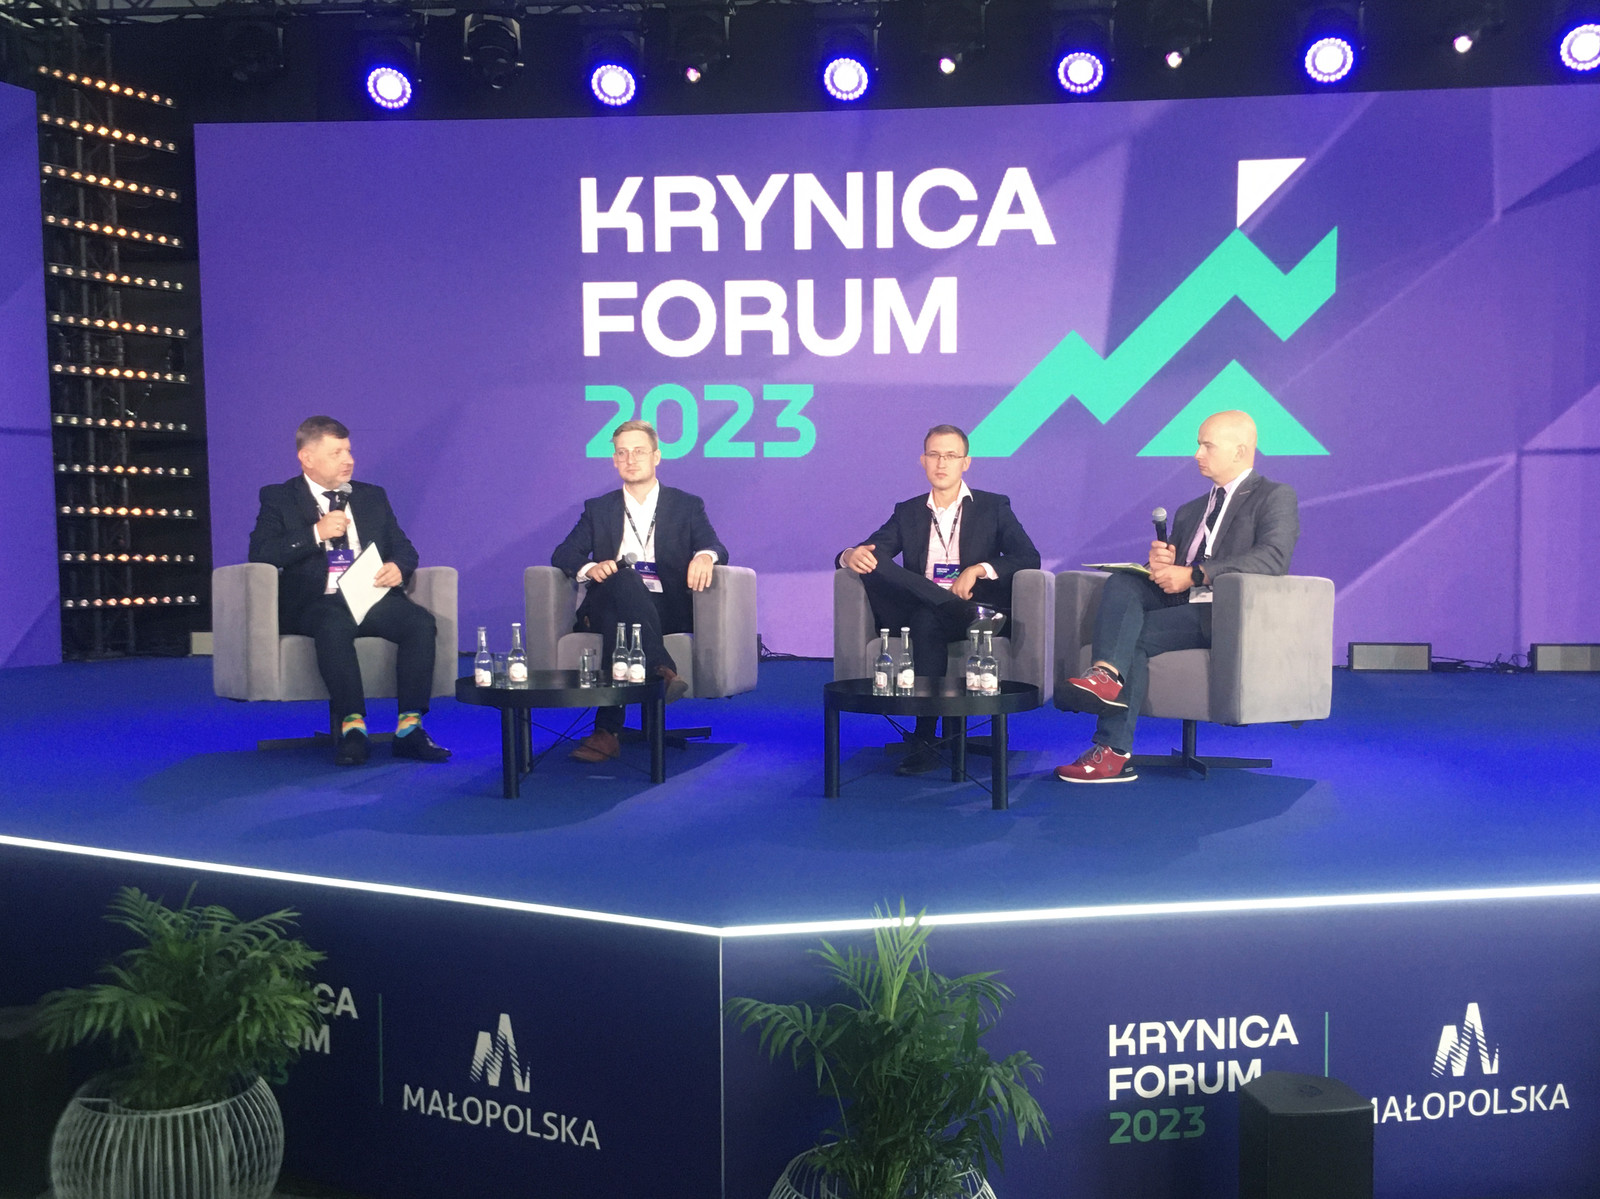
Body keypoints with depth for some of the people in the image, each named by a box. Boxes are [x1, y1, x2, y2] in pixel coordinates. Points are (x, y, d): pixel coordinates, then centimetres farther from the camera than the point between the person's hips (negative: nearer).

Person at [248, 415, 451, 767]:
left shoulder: (373, 497, 23)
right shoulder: (278, 498, 12)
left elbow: (404, 548, 20)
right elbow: (259, 555, -2)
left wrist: (398, 566, -4)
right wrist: (316, 533, -10)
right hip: (317, 602, -3)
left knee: (421, 621, -27)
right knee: (334, 626, -38)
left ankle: (410, 727, -27)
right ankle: (352, 726, -32)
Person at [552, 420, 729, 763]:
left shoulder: (687, 506, 17)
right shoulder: (599, 509, 22)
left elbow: (716, 548, 1)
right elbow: (562, 554, 9)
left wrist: (705, 556, -27)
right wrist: (589, 568, -17)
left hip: (667, 610, -1)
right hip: (609, 605, 1)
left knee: (618, 617, -37)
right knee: (624, 578, -37)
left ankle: (608, 731, -47)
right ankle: (663, 670, -53)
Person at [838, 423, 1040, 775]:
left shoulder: (993, 508, 13)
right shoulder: (908, 512, 20)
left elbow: (1029, 559, 1)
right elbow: (868, 551, 7)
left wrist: (979, 570, -15)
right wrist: (850, 556, -18)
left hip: (976, 601, -2)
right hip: (915, 611, 2)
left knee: (927, 621, -38)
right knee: (871, 562, -25)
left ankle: (924, 742, -37)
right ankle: (970, 614, -38)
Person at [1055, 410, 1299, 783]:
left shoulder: (1276, 497, 6)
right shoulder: (1189, 511, 29)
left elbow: (1273, 557, -14)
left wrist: (1193, 574, -20)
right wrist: (1161, 563, -1)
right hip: (1178, 603, 6)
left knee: (1133, 635, -26)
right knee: (1122, 582, -23)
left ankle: (1114, 752, -26)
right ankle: (1107, 672, -46)